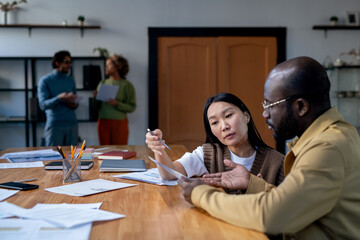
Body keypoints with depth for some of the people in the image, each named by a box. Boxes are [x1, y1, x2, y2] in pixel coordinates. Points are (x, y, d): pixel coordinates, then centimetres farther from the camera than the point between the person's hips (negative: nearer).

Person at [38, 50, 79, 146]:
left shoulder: (70, 80, 14)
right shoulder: (45, 81, -1)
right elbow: (43, 105, -11)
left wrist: (75, 105, -3)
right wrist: (59, 98, -25)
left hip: (72, 124, 4)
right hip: (54, 125, -4)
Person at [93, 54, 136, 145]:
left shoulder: (127, 85, -2)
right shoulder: (102, 83, 10)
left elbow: (132, 107, -7)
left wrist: (117, 104, -18)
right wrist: (95, 97, -6)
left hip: (119, 122, -3)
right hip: (103, 122, 3)